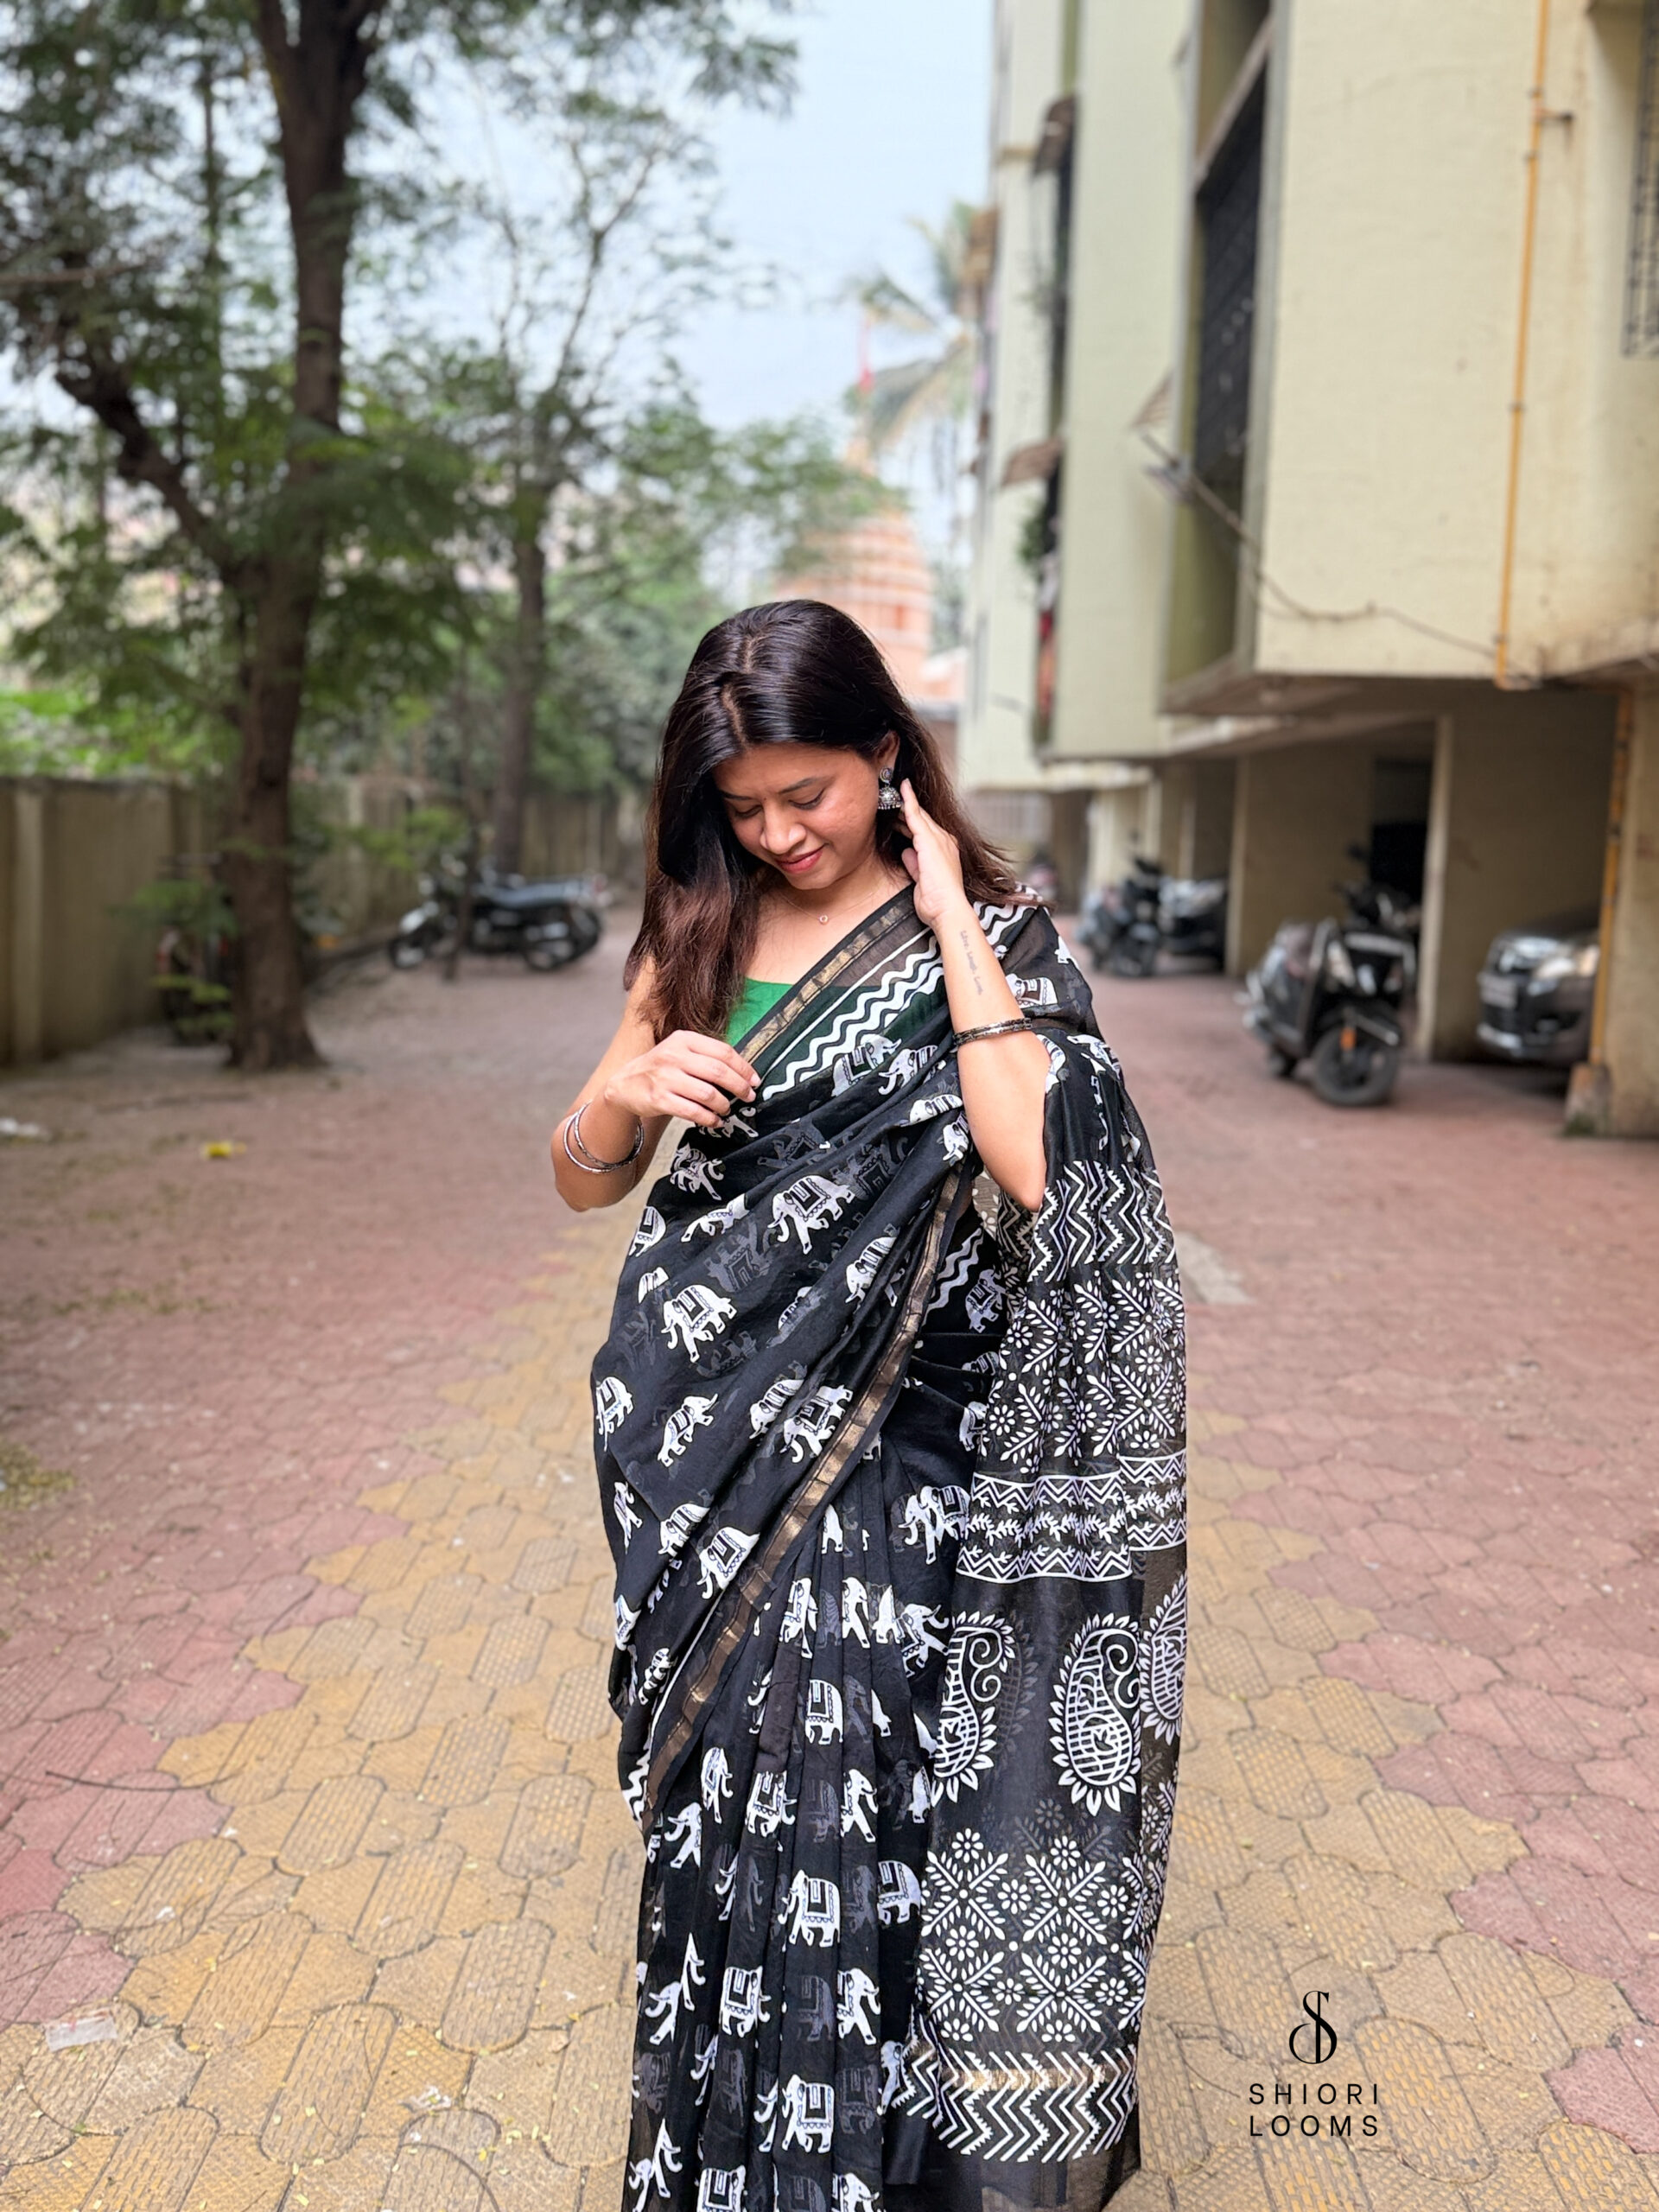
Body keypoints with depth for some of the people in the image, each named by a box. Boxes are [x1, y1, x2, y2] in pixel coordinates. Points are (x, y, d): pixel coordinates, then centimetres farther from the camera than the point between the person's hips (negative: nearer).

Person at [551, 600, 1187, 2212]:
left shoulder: (986, 938, -5)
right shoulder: (700, 936, 7)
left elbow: (1034, 1164, -23)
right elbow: (582, 1178, 10)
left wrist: (950, 923, -17)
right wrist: (626, 1089, -11)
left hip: (881, 1438, -4)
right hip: (713, 1429, 4)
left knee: (843, 1780, -1)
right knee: (726, 1780, 13)